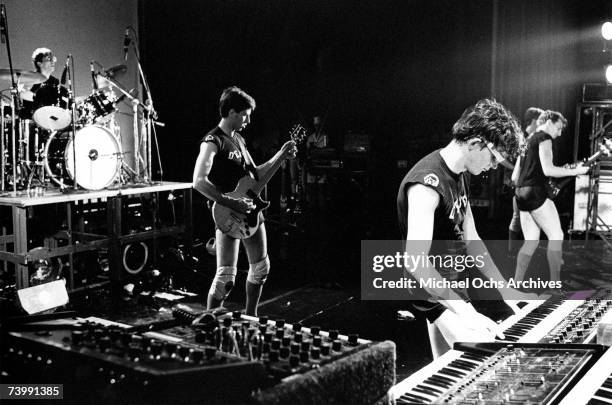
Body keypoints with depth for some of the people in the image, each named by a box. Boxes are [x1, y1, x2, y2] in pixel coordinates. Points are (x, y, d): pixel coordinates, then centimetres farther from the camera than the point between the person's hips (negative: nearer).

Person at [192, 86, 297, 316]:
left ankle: (250, 318, 33)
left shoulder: (238, 138, 15)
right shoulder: (213, 141, -14)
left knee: (261, 267, 17)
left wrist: (280, 156, 13)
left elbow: (255, 174, 22)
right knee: (226, 276, -10)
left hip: (250, 211, 9)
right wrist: (231, 202, -28)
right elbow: (198, 181, -27)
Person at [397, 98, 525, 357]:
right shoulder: (428, 183, -27)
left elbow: (471, 240, 11)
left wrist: (506, 290, 6)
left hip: (450, 286, 10)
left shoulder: (459, 176, 5)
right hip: (432, 294, -10)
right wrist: (465, 312, -39)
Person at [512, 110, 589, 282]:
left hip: (521, 193, 9)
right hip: (535, 192, -9)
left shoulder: (527, 142, 24)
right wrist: (575, 171, -7)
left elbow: (514, 176, 23)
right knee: (556, 236, -4)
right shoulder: (544, 137, -2)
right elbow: (548, 169, -15)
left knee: (531, 241, 9)